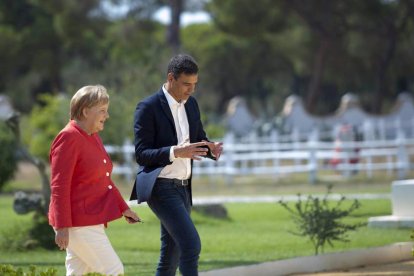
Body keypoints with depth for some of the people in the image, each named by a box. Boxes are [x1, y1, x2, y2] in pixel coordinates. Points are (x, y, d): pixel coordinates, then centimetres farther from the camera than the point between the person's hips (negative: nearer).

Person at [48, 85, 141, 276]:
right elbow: (59, 187, -19)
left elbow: (104, 180, 24)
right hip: (78, 223, -10)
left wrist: (123, 208, 19)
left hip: (91, 221, 10)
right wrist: (62, 227, -21)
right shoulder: (69, 138, -15)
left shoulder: (93, 137, 15)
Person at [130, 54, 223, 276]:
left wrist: (211, 149, -6)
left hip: (182, 188, 8)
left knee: (171, 254, 11)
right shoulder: (148, 107, -12)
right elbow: (141, 154, -15)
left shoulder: (191, 104, 10)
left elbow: (199, 140, 18)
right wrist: (176, 152, -29)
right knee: (191, 244, -19)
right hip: (161, 188, -8)